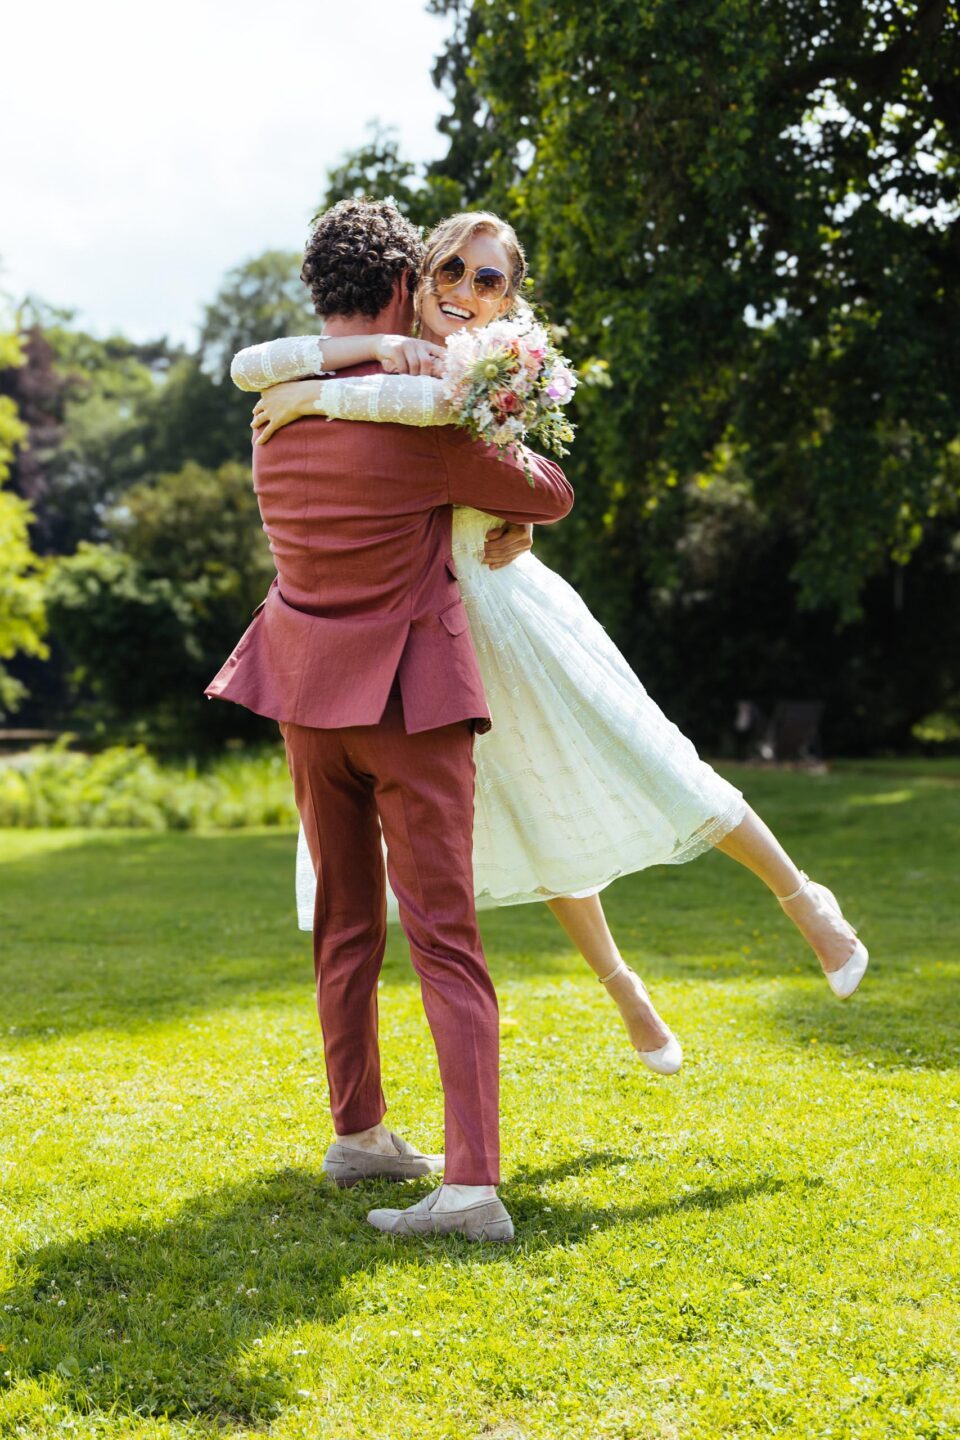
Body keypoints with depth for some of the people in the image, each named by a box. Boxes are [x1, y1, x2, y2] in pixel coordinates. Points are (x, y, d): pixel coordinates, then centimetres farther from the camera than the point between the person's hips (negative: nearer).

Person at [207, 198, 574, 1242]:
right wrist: (503, 451, 18)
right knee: (443, 934, -6)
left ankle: (357, 1134, 28)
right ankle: (471, 1179, -13)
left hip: (306, 692, 5)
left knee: (344, 921, 17)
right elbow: (550, 497, -2)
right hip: (409, 695, -5)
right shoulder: (422, 421, -16)